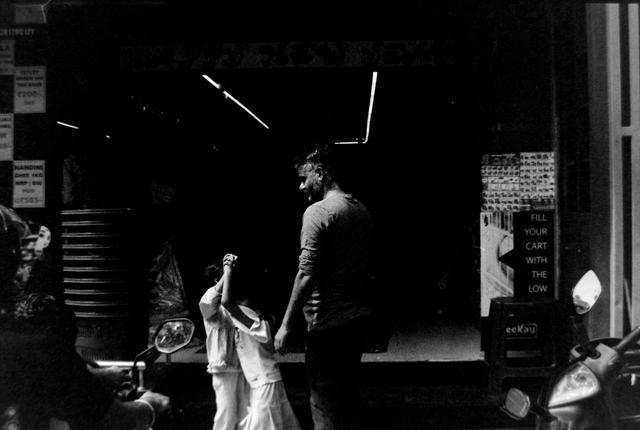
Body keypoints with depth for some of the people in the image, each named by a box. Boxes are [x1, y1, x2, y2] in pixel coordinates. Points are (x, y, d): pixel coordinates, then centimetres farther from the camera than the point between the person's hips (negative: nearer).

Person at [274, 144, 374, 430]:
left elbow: (307, 274, -19)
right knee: (347, 398, 19)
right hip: (358, 317, 8)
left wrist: (286, 324, -14)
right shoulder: (362, 211, 12)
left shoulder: (318, 211, -13)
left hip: (328, 322, -8)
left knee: (325, 406, -1)